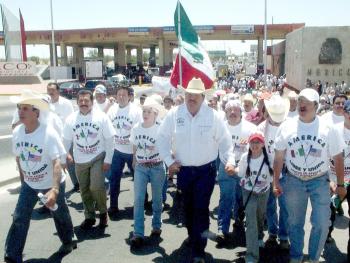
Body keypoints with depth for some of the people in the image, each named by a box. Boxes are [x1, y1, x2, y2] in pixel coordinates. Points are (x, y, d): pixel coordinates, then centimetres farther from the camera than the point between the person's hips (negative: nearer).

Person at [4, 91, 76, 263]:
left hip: (51, 184, -4)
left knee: (60, 214, 16)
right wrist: (23, 178, 12)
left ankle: (68, 241, 43)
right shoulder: (17, 132, -10)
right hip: (29, 184, 4)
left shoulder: (48, 133, -27)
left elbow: (57, 163, -29)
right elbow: (18, 157, 5)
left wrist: (54, 190, -37)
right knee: (19, 218, 1)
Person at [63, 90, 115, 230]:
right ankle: (89, 217, 29)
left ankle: (103, 212, 12)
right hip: (80, 160, 3)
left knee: (96, 187, -15)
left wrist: (108, 160, -10)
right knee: (85, 190, 11)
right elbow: (67, 140, 7)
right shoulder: (71, 119, -3)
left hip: (98, 158, -3)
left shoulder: (101, 117, -10)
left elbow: (109, 139, -8)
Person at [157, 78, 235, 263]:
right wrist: (169, 161, -4)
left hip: (206, 170, -2)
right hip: (183, 170, 2)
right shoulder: (174, 114, -6)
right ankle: (193, 236, 44)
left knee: (201, 209, -4)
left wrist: (230, 161, -14)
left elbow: (225, 141, -3)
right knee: (188, 206, 18)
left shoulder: (213, 116, -9)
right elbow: (163, 138, 1)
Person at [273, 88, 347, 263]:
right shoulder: (286, 127, -7)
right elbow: (278, 157, -1)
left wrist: (340, 184, 2)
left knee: (322, 223, -1)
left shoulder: (328, 128, -10)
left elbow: (338, 158, -1)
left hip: (320, 181, -1)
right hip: (294, 181, 1)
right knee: (295, 222, 11)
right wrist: (276, 182, 0)